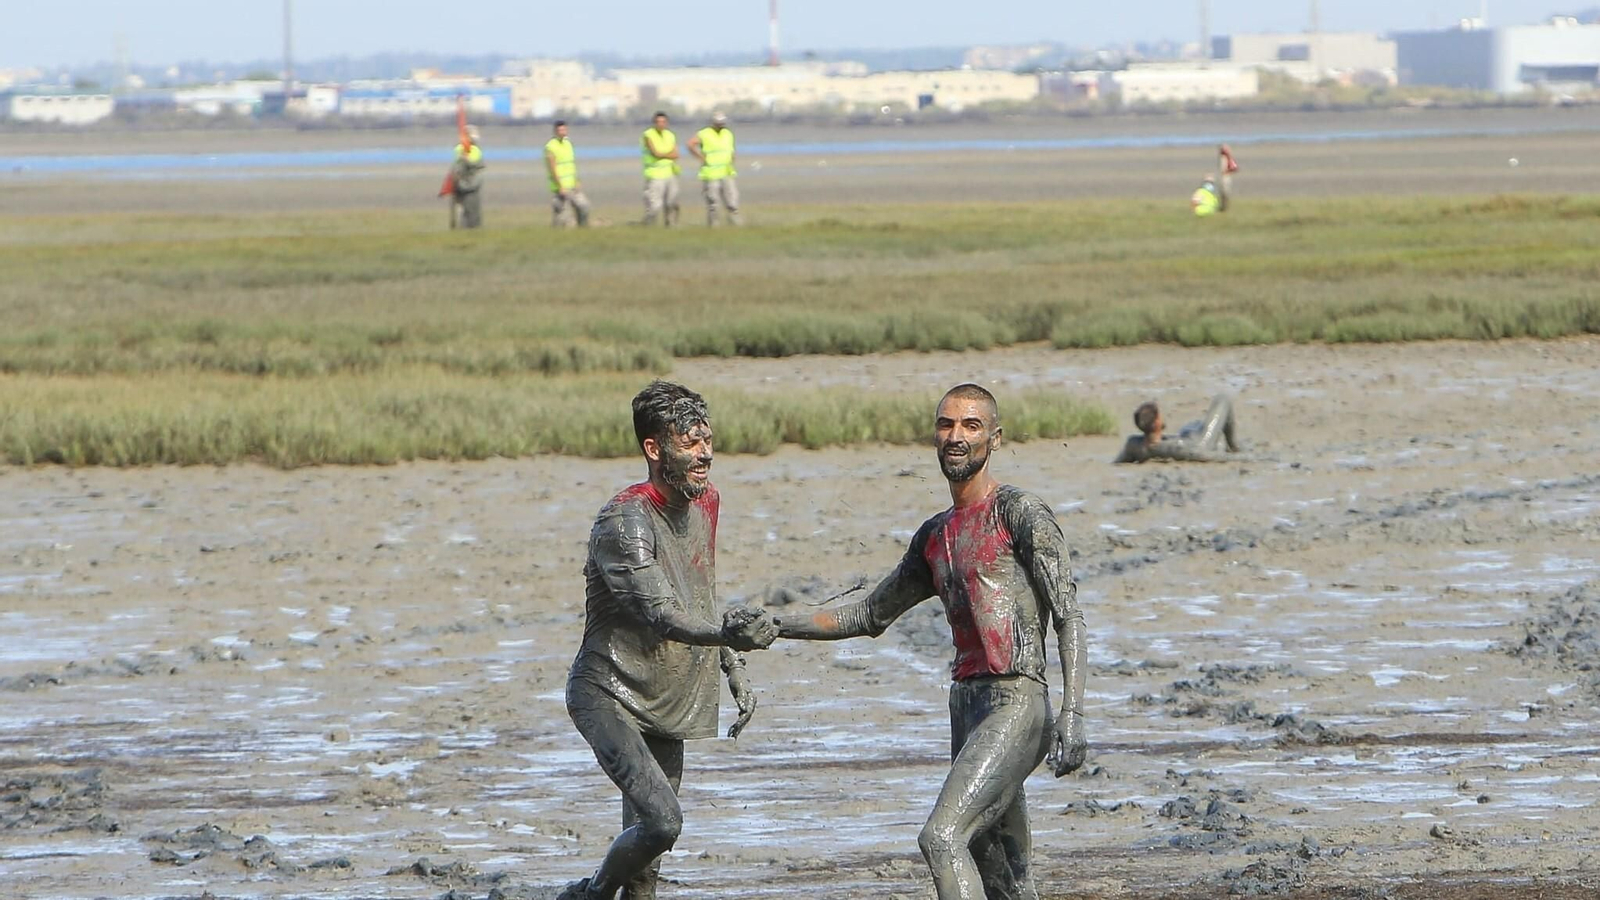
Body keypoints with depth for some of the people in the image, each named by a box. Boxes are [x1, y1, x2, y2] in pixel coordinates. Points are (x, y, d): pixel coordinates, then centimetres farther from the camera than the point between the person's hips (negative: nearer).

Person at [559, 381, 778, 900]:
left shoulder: (705, 500, 4)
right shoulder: (626, 520, -22)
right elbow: (662, 616, -34)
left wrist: (734, 670, 17)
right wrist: (728, 636, -50)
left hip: (668, 701, 8)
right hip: (610, 696, -8)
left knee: (647, 838, 9)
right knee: (662, 822, -22)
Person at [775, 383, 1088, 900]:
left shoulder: (1020, 514, -3)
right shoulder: (934, 537, 20)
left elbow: (1068, 616, -10)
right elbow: (870, 616, 32)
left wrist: (1073, 713, -21)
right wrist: (781, 627, 20)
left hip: (1017, 706, -8)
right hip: (966, 706, 8)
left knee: (942, 837, -23)